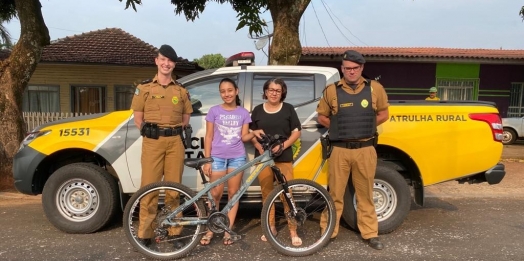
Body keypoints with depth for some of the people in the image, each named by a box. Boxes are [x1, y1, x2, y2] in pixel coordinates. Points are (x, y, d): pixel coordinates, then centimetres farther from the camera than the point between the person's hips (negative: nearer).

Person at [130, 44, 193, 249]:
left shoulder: (181, 91, 13)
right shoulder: (144, 88, 8)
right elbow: (138, 119, 7)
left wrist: (174, 132, 6)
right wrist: (150, 133, -2)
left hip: (175, 142, 2)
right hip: (152, 142, -1)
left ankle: (174, 232, 14)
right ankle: (145, 234, 8)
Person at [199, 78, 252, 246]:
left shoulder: (243, 113, 5)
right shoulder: (214, 111, 2)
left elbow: (244, 137, 5)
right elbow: (209, 137, 2)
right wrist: (207, 160, -2)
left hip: (237, 157, 1)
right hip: (217, 157, -1)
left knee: (233, 194, 6)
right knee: (215, 194, 2)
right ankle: (210, 230, 15)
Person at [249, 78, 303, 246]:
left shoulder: (288, 109, 4)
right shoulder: (258, 110, 8)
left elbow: (297, 132, 2)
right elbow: (251, 133, 10)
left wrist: (283, 146, -12)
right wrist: (259, 147, -9)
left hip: (284, 158, -2)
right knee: (266, 193, 8)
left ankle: (293, 231, 5)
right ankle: (271, 227, 21)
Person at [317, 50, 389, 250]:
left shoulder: (375, 88, 3)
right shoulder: (332, 90, 1)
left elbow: (383, 114, 13)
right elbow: (322, 117, 10)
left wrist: (366, 127, 6)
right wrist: (340, 128, 3)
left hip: (365, 149, 1)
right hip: (340, 150, 0)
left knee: (365, 194, 10)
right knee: (335, 194, 6)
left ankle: (370, 233, 22)